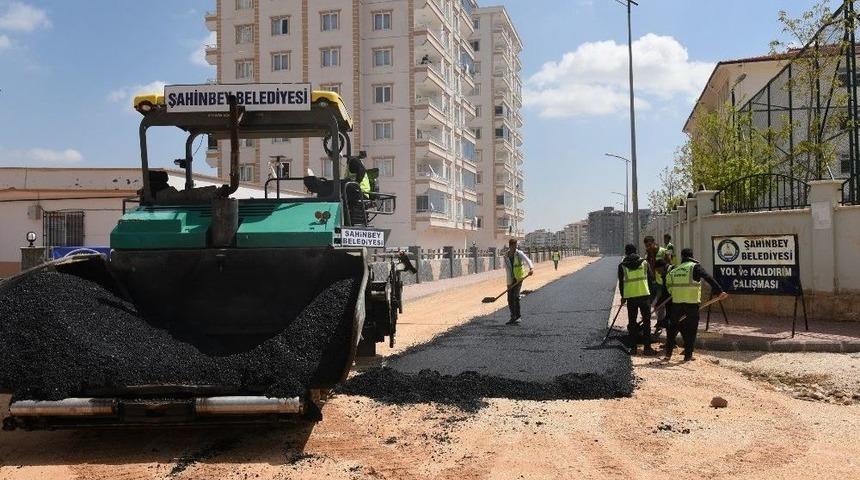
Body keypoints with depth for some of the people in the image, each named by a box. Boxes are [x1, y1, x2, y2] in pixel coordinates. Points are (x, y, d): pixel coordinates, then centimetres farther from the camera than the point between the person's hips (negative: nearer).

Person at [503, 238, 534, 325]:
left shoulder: (519, 253, -8)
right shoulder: (506, 257, 2)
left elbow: (527, 260, -26)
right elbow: (507, 270, -3)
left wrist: (531, 268, -47)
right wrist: (509, 283, -10)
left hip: (519, 278, -5)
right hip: (511, 279, 5)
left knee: (516, 296, -17)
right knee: (510, 298, 6)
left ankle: (517, 317, -13)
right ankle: (513, 317, 18)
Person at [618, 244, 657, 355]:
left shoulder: (622, 266, 2)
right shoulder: (644, 262, 5)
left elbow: (621, 282, 6)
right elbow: (651, 278, 7)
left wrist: (623, 296, 19)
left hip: (630, 296, 0)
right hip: (644, 295, 0)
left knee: (632, 323, 10)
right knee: (646, 321, 6)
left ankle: (633, 347, 10)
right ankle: (647, 347, 2)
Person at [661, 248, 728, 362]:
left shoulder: (674, 270, 13)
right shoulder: (694, 267, -3)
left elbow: (668, 288, 14)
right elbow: (709, 278, -13)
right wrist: (719, 291, -17)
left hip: (676, 304, 4)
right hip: (691, 304, -4)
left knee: (673, 329, 16)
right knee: (691, 330, 7)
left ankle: (668, 354, 17)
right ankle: (688, 355, 8)